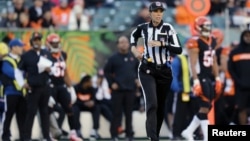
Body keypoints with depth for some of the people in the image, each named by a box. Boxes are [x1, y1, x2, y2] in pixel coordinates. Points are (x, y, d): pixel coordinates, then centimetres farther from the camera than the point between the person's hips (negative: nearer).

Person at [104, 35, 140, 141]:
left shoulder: (133, 57, 6)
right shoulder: (113, 58, -2)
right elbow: (107, 71, 3)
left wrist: (137, 79, 6)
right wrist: (111, 83, -4)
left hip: (131, 89, 3)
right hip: (117, 89, -3)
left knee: (129, 113, 7)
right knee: (117, 113, -3)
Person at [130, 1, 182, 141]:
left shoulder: (168, 28, -8)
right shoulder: (143, 28, -1)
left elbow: (179, 50, -17)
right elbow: (133, 35, 23)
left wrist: (161, 44, -26)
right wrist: (133, 48, 6)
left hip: (164, 72, 1)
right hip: (147, 71, -1)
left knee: (161, 107, 10)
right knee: (152, 104, -18)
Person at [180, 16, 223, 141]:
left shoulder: (212, 41, 13)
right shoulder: (195, 42, -12)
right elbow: (193, 64, -16)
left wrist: (217, 78, 15)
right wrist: (196, 81, -21)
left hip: (210, 77, 9)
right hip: (201, 78, -9)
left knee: (207, 107, 10)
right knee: (204, 107, -9)